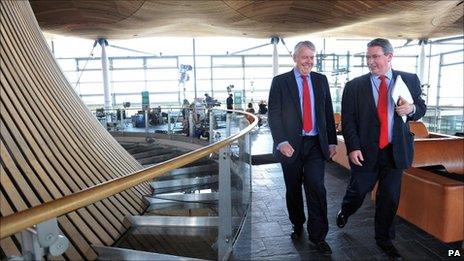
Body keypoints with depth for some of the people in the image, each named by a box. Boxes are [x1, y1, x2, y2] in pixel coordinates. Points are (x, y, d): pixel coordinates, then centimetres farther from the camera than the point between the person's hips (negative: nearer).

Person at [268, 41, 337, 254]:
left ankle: (318, 235, 10)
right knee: (293, 189, 11)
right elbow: (273, 114, -6)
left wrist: (332, 141, 7)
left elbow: (328, 112, 11)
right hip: (291, 145, -1)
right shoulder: (280, 81, 0)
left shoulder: (321, 80, 10)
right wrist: (281, 142, -16)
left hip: (316, 144, 2)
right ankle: (297, 226, 34)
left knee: (316, 188, -5)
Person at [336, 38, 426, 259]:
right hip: (365, 150, -2)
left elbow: (420, 107, 11)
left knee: (389, 198, 11)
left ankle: (384, 239, 31)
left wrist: (411, 109, -12)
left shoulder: (410, 80, 3)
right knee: (357, 191, 11)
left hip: (396, 151, 2)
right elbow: (347, 120, -6)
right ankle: (345, 211, 45)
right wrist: (353, 147, -14)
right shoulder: (354, 86, -4)